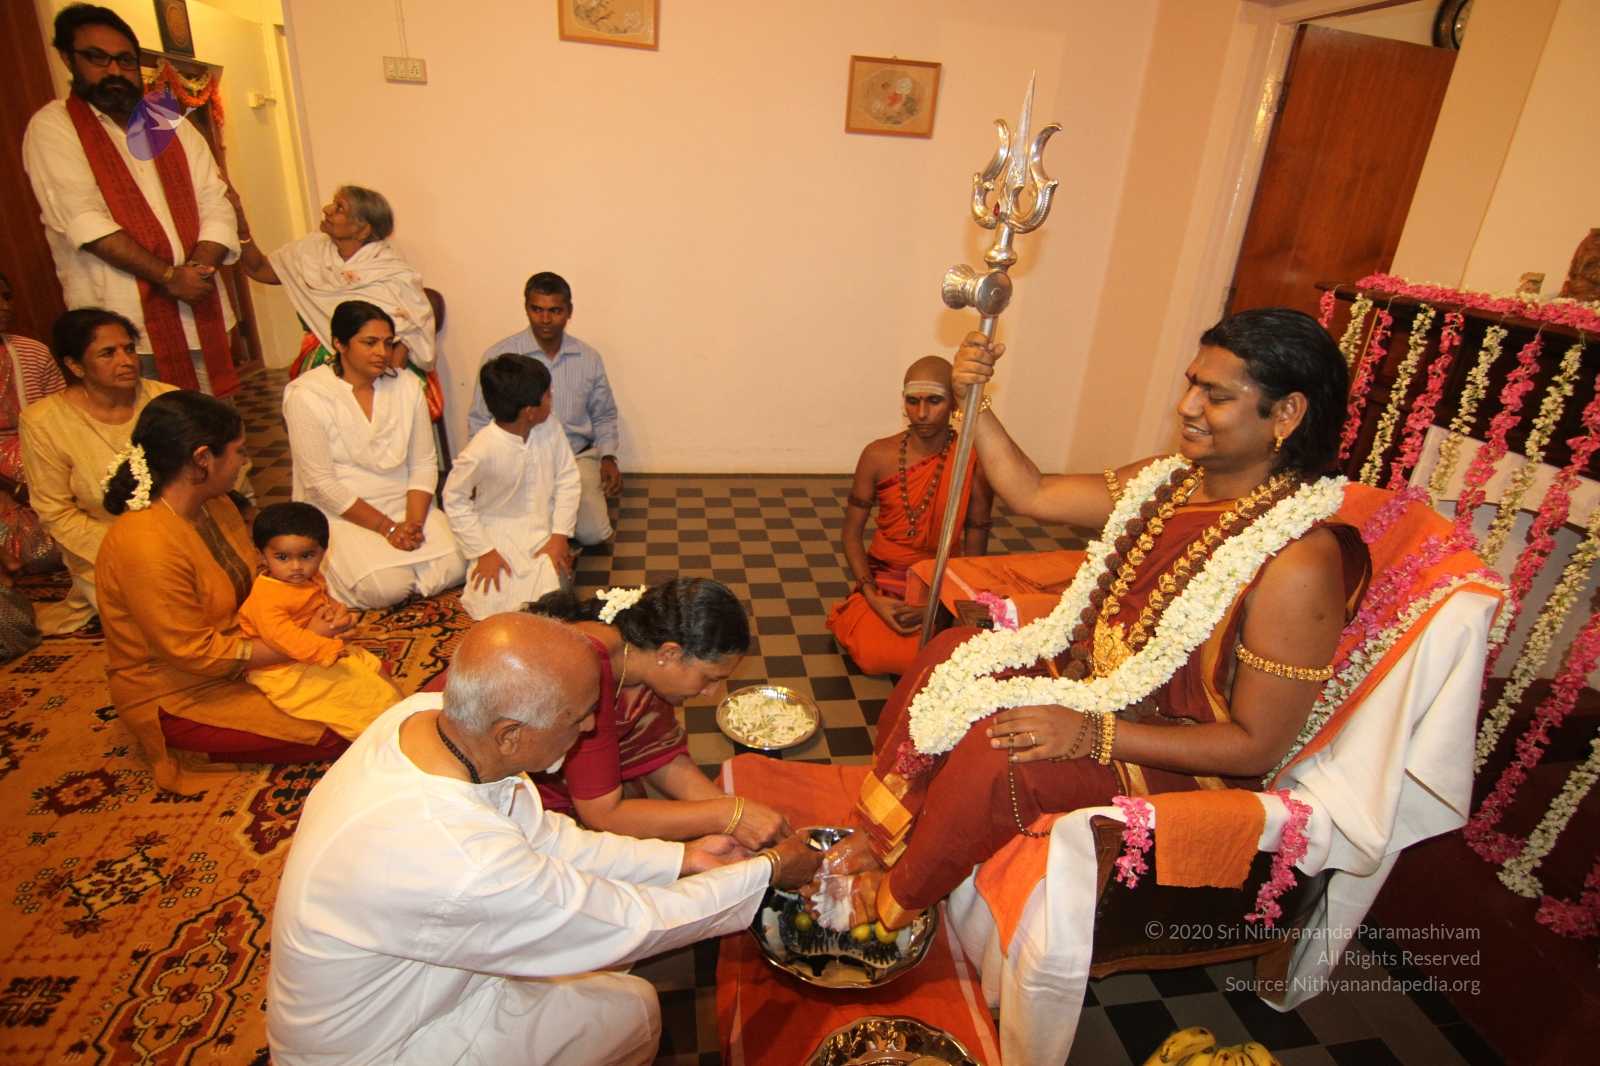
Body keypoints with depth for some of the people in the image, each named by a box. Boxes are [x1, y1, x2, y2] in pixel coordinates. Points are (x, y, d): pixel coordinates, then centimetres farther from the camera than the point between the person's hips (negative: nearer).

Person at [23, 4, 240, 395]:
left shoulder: (174, 126, 15)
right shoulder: (52, 127, 3)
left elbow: (216, 206, 6)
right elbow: (83, 219, -9)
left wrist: (198, 269, -11)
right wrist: (169, 276, -16)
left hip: (201, 315, 4)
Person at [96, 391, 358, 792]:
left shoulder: (215, 504, -3)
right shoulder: (146, 544, -30)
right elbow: (196, 654, -26)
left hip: (237, 653, 8)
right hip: (178, 699, -8)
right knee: (336, 735, -15)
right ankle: (190, 751, 3)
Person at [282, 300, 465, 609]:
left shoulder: (407, 386, 1)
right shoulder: (307, 396, -11)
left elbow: (424, 463, 1)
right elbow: (321, 483, -13)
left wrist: (413, 522, -14)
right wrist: (387, 527, -16)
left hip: (404, 505, 4)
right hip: (341, 514, -3)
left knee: (453, 568, -18)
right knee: (387, 588, -23)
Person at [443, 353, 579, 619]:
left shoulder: (550, 428, -13)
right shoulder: (481, 451, -24)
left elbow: (567, 479, -3)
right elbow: (454, 499, -11)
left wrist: (560, 535, -8)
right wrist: (483, 552, -10)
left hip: (542, 530, 2)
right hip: (499, 535, -2)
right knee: (490, 607, -12)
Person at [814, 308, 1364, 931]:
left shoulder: (1300, 562, -25)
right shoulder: (1168, 480, -2)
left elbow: (1259, 745, -22)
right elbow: (1032, 494, 5)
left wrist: (1093, 734, -29)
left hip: (1176, 760, -8)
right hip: (1091, 676, 8)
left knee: (997, 757, -28)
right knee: (952, 654, -6)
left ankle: (893, 903, 1)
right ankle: (879, 840, 6)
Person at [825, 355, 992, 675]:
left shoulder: (974, 460, -11)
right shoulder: (879, 456, -7)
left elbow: (974, 549, -6)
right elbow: (851, 533, -1)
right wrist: (873, 598, -15)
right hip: (883, 580, 0)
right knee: (873, 655, -27)